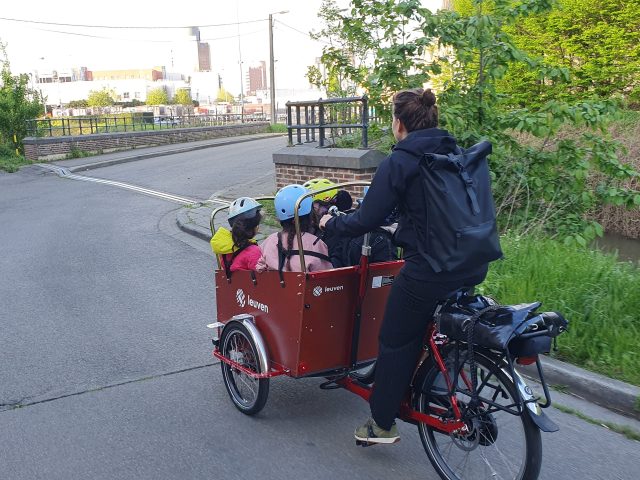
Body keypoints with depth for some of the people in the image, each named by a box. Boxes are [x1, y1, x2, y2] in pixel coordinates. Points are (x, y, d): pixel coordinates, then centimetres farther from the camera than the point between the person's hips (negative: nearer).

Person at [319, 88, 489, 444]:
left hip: (428, 271, -7)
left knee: (396, 342, 10)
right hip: (473, 267, 7)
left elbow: (367, 220, -10)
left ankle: (382, 424, 23)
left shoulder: (398, 163, -11)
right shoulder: (458, 154, 9)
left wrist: (331, 224, 9)